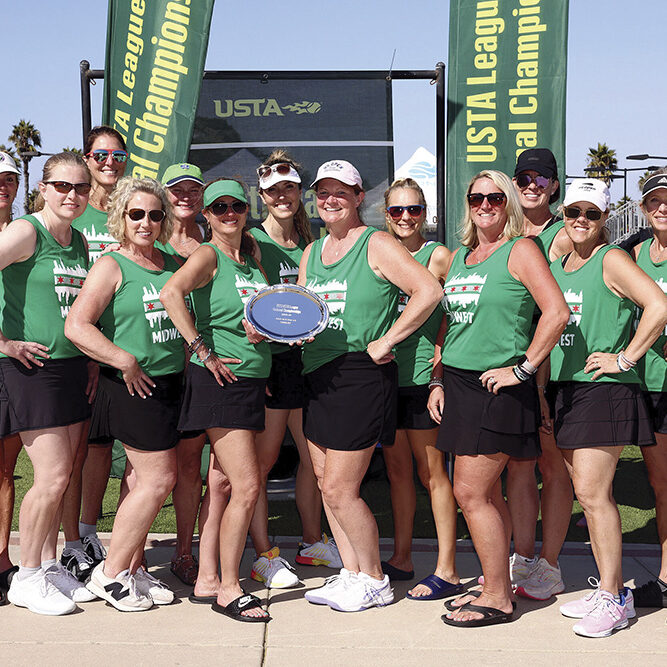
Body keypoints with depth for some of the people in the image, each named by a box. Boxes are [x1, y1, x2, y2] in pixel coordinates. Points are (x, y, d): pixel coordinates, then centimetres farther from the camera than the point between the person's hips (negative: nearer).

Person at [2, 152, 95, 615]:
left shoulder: (79, 241, 13)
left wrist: (90, 361, 15)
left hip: (73, 367, 7)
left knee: (62, 476, 11)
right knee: (52, 477, -7)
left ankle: (49, 565, 25)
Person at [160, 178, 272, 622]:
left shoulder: (251, 258, 15)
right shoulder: (208, 256, -8)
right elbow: (171, 293, -26)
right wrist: (203, 351, -23)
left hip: (252, 381, 8)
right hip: (219, 381, -7)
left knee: (226, 483, 12)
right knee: (248, 486, -10)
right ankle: (228, 590, 0)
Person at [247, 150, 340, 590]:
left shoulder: (309, 242, 13)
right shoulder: (253, 241, -5)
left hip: (306, 357, 6)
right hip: (268, 359, -6)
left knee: (315, 455, 12)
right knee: (262, 460, -3)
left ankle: (313, 543, 26)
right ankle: (265, 557, 4)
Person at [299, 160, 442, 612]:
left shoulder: (376, 244, -8)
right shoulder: (312, 252, 15)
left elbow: (430, 291, -17)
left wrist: (386, 341, -17)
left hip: (360, 376, -8)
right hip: (317, 377, 8)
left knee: (340, 489, -5)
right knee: (326, 484, 11)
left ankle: (375, 580, 13)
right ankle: (351, 572, 25)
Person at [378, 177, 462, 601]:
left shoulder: (438, 255, -4)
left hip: (422, 375, -6)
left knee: (431, 472, -2)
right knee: (396, 468, 12)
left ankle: (447, 570, 5)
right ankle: (402, 558, 24)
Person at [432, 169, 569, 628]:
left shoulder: (520, 250, -6)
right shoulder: (459, 257, 16)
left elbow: (557, 312, -16)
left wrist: (522, 368, -16)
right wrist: (438, 381, 14)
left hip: (498, 388, -7)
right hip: (459, 383, 7)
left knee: (471, 493, -7)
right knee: (487, 494, 11)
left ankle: (497, 599, 5)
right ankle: (498, 585, 22)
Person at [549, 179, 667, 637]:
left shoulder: (611, 260, -7)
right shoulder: (556, 265, 15)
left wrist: (625, 359, -16)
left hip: (605, 390, -8)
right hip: (566, 390, 8)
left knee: (592, 492, -9)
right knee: (591, 494, 10)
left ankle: (613, 600, 1)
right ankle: (613, 588, 20)